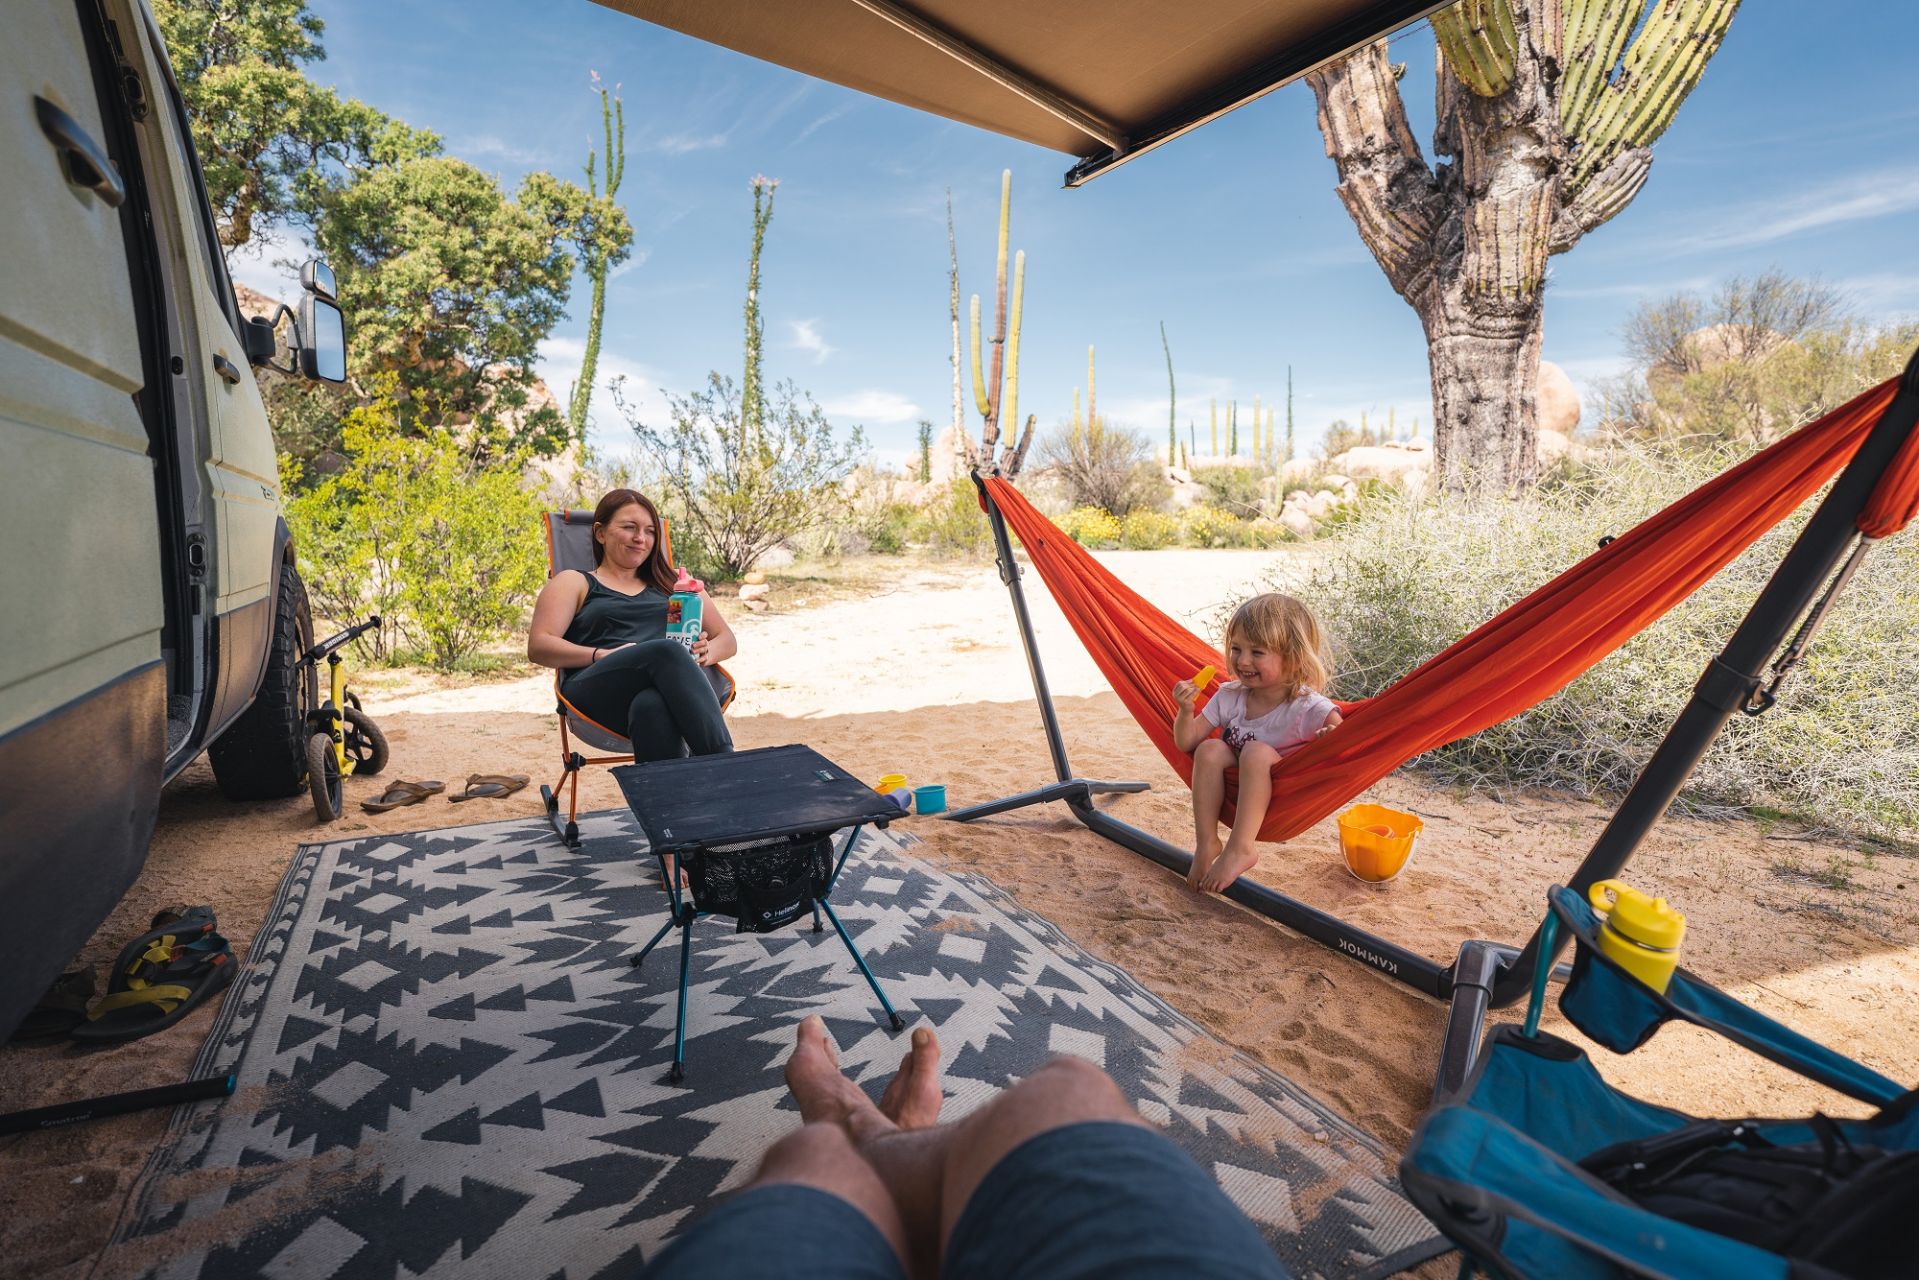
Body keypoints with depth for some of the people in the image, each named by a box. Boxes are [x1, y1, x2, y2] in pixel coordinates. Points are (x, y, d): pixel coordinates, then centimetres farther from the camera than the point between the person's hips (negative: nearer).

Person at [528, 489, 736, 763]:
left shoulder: (671, 584, 30)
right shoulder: (573, 583, 23)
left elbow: (728, 640, 25)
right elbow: (538, 647, 8)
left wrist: (705, 652, 0)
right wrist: (602, 655, -10)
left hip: (677, 685, 2)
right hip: (597, 693, -2)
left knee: (653, 705, -38)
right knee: (668, 650, -36)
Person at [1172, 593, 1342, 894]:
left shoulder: (1310, 707, -15)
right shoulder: (1229, 697, -2)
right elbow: (1187, 742, -1)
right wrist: (1186, 711, -20)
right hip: (1231, 800, 4)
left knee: (1257, 752, -32)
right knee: (1210, 749, -23)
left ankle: (1239, 848, -31)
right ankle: (1206, 842, -20)